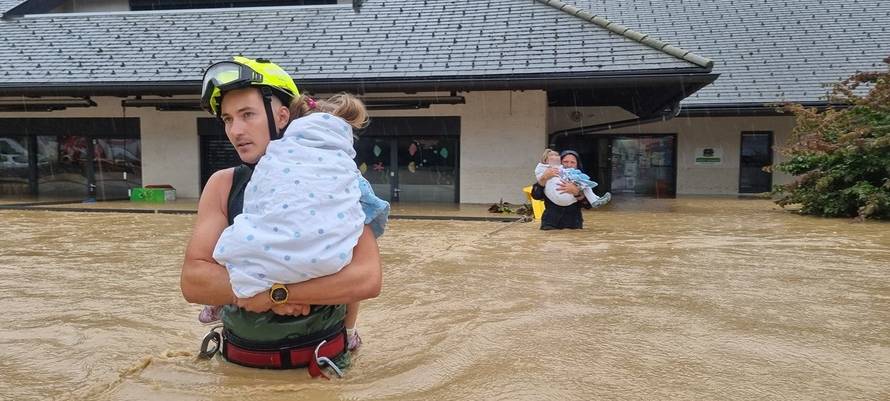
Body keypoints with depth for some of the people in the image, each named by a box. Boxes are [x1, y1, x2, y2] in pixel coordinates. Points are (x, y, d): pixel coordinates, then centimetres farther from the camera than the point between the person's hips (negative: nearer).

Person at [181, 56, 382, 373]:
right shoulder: (223, 185, -3)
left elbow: (368, 277, -20)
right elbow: (192, 281, -10)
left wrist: (277, 292, -23)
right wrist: (267, 290, -23)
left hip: (321, 361, -2)